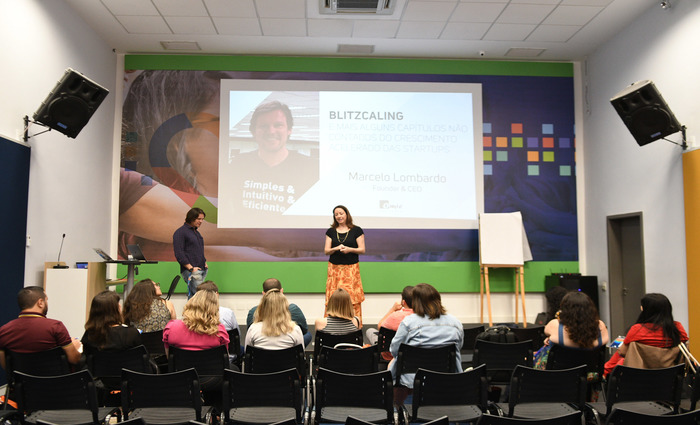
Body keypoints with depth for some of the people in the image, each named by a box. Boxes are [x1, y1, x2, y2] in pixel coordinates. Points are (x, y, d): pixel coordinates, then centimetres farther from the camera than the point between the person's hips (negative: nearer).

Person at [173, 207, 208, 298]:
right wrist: (191, 268, -17)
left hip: (202, 270, 8)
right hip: (191, 271, -8)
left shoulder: (196, 232, 20)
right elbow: (179, 254, -13)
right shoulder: (180, 232, -6)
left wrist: (204, 262, 15)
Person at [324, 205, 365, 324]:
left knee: (352, 297, -6)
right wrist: (336, 248, -13)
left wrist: (349, 249, -17)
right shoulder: (331, 231, 11)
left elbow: (362, 250, 1)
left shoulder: (356, 230, 4)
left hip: (351, 268, -2)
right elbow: (326, 251, 7)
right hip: (334, 268, 2)